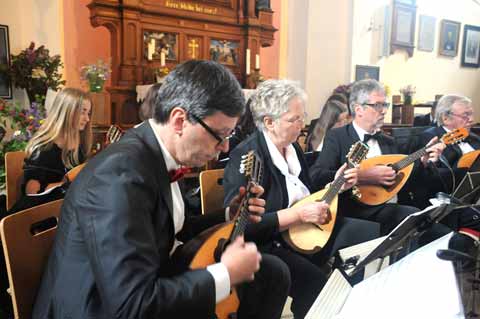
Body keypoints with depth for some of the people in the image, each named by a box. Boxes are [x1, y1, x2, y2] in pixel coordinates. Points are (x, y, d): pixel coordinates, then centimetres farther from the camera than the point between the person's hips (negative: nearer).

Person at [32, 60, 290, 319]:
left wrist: (230, 216, 1)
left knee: (272, 272, 8)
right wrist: (228, 273, -23)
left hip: (150, 281, 8)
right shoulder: (121, 175, -29)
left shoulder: (158, 156, -2)